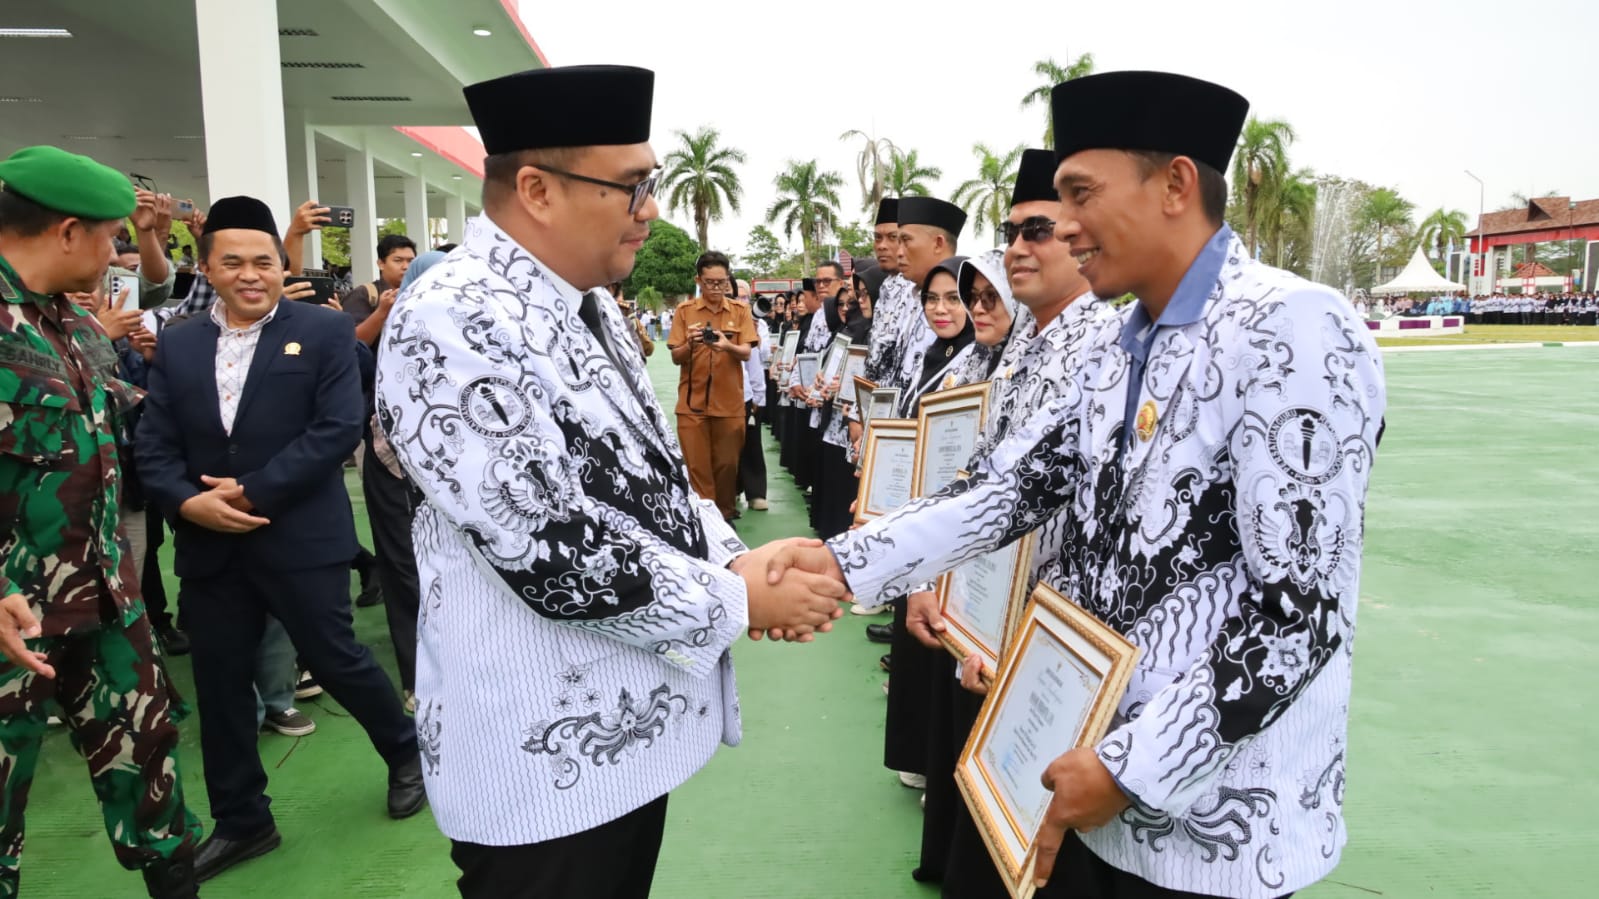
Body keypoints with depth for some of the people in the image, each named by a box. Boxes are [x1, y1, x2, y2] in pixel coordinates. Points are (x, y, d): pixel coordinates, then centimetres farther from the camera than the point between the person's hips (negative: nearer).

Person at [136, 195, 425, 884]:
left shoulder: (324, 331, -3)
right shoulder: (176, 345, 10)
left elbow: (339, 428, -13)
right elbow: (153, 445, 6)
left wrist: (253, 491, -16)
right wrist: (188, 502, -14)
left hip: (301, 539, -4)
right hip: (208, 544, 5)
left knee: (336, 661, 6)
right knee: (220, 686, 12)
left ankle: (407, 752, 33)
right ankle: (241, 822, 29)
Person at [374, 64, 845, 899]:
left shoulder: (587, 308, 8)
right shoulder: (454, 324, -22)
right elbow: (551, 557, -26)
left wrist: (732, 557, -4)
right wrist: (738, 600, -17)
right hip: (549, 750, -8)